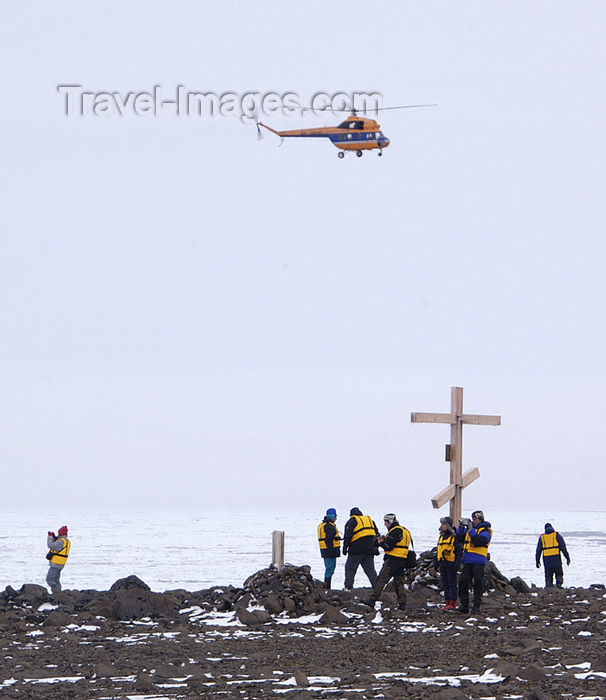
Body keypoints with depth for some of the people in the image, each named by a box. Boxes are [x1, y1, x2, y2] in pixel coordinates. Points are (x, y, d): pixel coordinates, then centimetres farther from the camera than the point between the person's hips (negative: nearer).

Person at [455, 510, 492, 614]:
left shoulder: (485, 531, -4)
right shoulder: (469, 529, 17)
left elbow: (479, 542, -19)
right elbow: (460, 539, 14)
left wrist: (471, 530, -20)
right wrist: (461, 527, 3)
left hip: (478, 562, -6)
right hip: (467, 561, 6)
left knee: (478, 584, -4)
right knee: (463, 582, 2)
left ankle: (476, 606, 1)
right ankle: (464, 605, 8)